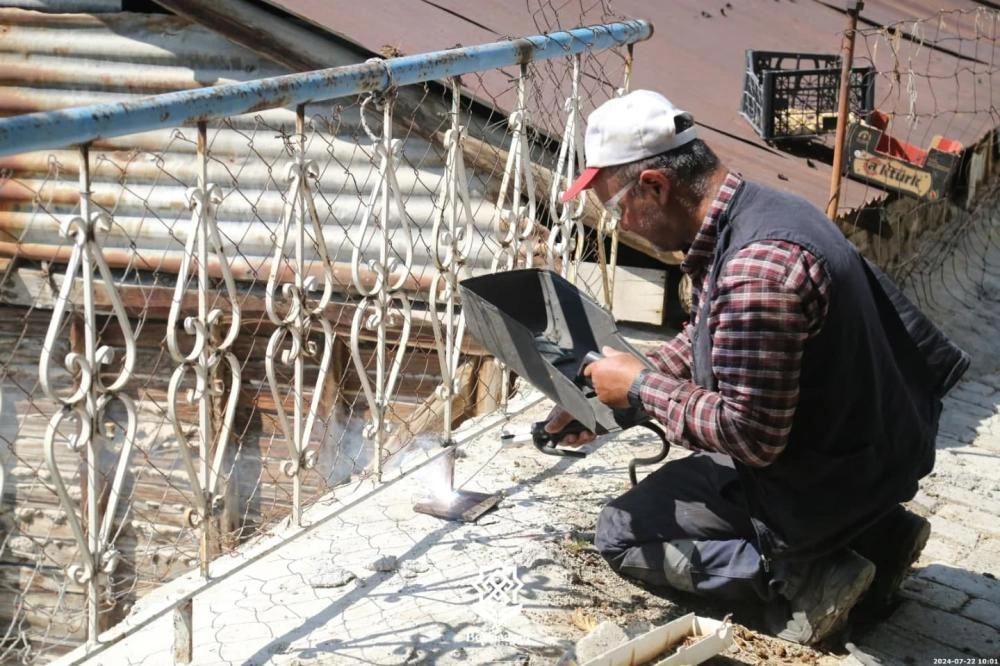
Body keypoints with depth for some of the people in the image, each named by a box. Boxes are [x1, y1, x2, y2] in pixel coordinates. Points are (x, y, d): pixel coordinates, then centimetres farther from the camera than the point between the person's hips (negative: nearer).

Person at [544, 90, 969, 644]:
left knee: (620, 533, 2)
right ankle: (873, 535, 17)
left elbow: (752, 436, -28)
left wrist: (641, 387, -16)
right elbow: (701, 342, 16)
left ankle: (801, 578, -8)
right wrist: (605, 398, 12)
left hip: (824, 485, -9)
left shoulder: (755, 270, -32)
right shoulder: (758, 209, 1)